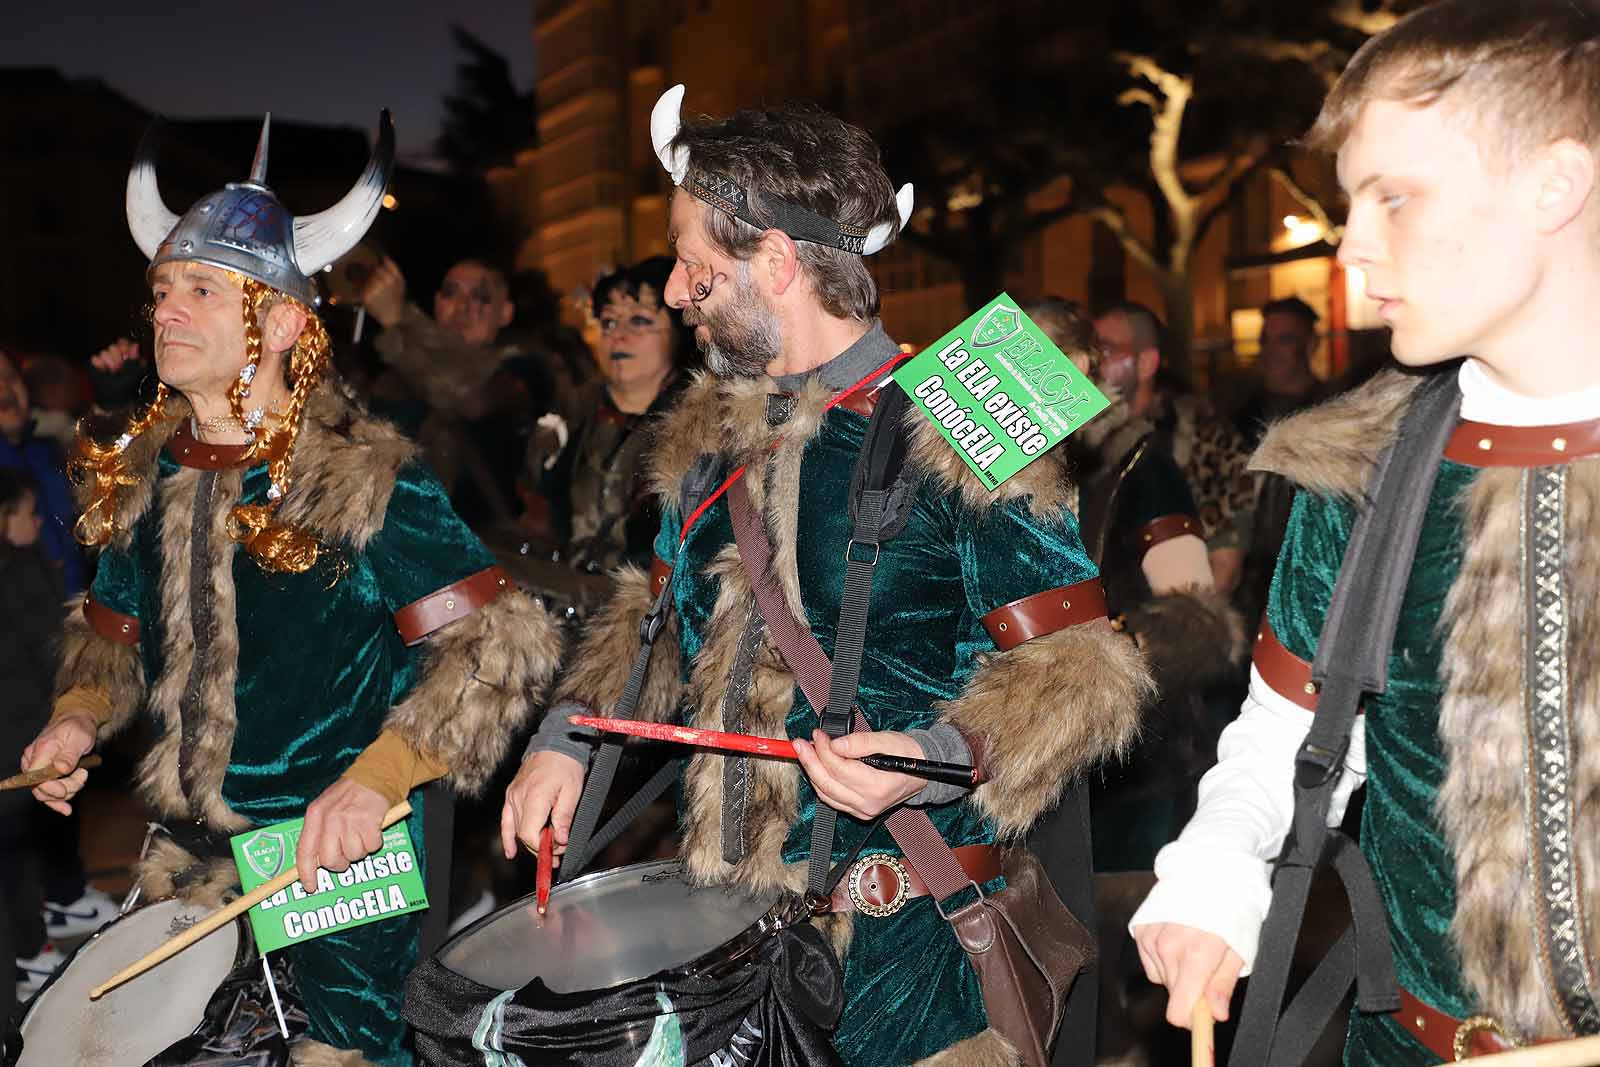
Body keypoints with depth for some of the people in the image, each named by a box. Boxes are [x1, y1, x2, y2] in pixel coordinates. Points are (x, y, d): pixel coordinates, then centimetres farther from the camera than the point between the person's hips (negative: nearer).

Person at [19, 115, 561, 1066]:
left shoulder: (367, 479, -17)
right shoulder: (139, 476, 2)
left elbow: (499, 642, -21)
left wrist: (376, 780, -30)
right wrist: (81, 718, -4)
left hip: (340, 858, -6)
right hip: (188, 857, 6)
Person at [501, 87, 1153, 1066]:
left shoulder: (957, 429, -13)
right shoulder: (712, 433, 8)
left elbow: (1078, 664, -13)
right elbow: (659, 610, 20)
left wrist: (939, 758, -29)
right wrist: (568, 736, 5)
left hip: (901, 931, -6)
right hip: (721, 903, 6)